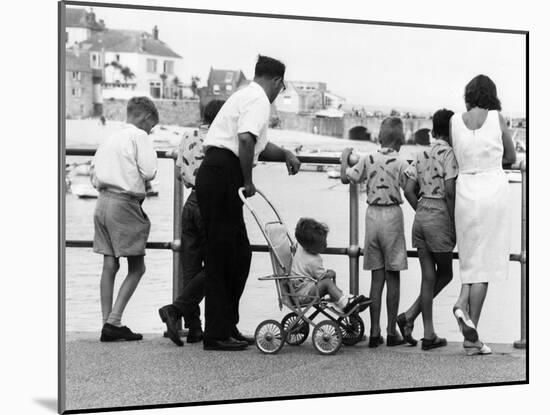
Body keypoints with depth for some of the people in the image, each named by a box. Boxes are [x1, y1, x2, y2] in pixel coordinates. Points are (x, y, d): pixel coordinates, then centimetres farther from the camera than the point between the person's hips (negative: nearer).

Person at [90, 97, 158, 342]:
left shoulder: (109, 140, 19)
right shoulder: (139, 136, -3)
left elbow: (94, 178, 18)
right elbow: (148, 173, -11)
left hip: (102, 201, 7)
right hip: (125, 204, -7)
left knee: (110, 265, 9)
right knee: (137, 268, 0)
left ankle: (107, 323, 8)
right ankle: (113, 322, -8)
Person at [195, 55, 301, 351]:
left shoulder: (245, 95, 24)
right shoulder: (258, 100, -7)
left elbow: (258, 145, 36)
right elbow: (246, 140, -25)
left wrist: (285, 154, 20)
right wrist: (248, 181, -15)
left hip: (214, 175, 10)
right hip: (222, 178, -10)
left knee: (239, 253, 14)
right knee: (222, 256, -5)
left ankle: (227, 327, 21)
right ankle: (217, 334, 1)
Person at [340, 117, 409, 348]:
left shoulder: (367, 160, 2)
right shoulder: (400, 163, -7)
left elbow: (346, 177, 5)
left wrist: (344, 158, 21)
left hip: (372, 215, 3)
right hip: (392, 216, -3)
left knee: (377, 277, 7)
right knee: (393, 277, 4)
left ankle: (374, 333, 6)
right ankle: (392, 332, 7)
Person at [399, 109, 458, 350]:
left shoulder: (421, 155, 11)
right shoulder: (449, 154, -8)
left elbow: (408, 190, 7)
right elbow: (449, 192, -16)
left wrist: (422, 211, 14)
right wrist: (455, 224, -9)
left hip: (421, 216, 6)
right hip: (440, 217, -6)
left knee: (429, 276, 9)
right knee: (445, 274, 10)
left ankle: (429, 334, 8)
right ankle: (410, 316, 2)